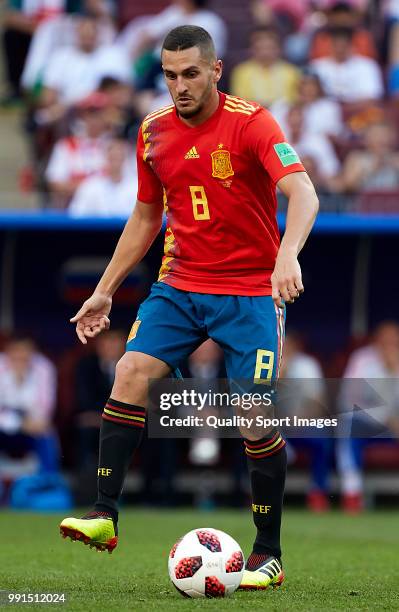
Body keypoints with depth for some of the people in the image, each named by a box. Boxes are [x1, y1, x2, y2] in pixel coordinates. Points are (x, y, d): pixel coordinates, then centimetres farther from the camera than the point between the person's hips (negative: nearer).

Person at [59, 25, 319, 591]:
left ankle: (269, 554, 4)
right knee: (131, 373, -16)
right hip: (179, 285, 5)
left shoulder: (251, 123, -14)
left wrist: (287, 256, -45)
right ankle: (105, 516, -14)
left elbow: (303, 194, -26)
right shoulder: (154, 133, 4)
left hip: (250, 291, -4)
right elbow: (146, 216, 18)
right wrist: (105, 290, 17)